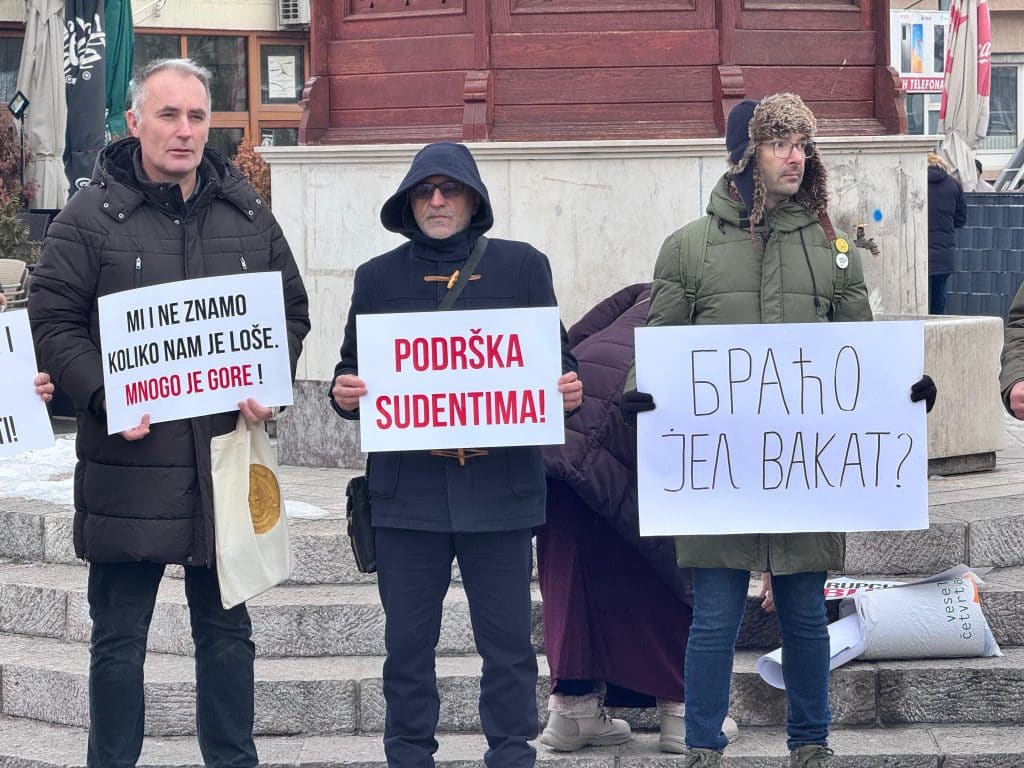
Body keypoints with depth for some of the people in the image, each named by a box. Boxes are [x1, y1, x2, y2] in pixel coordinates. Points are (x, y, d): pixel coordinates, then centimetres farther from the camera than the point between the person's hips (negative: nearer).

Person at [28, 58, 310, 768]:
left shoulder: (247, 212, 9)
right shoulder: (92, 215, -3)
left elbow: (292, 310, 16)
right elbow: (53, 322, -4)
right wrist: (107, 398, -16)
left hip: (227, 453, 3)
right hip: (130, 455, -3)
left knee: (227, 630, 13)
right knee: (119, 638, 5)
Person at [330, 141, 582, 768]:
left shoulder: (522, 267, 7)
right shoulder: (379, 278, 11)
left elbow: (557, 360, 10)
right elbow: (354, 372, 14)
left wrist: (569, 391, -11)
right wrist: (345, 395, -8)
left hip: (500, 485, -1)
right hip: (408, 487, 1)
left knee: (508, 641, 2)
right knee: (408, 644, 6)